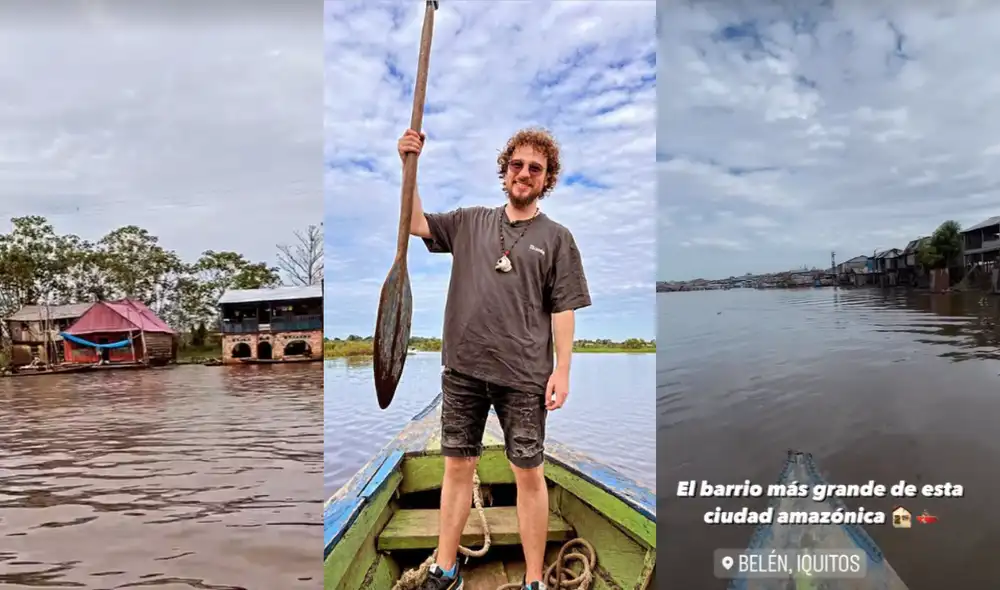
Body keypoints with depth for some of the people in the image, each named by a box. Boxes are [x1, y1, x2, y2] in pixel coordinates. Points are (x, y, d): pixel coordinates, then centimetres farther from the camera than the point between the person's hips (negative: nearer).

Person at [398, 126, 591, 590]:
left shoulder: (556, 238, 3)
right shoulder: (470, 222, 11)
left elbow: (563, 310, 0)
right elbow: (415, 224, 7)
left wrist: (562, 369, -7)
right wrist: (409, 166, -3)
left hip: (523, 375, -2)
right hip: (462, 367, 3)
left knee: (528, 473, 4)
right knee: (457, 466, 11)